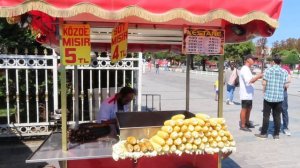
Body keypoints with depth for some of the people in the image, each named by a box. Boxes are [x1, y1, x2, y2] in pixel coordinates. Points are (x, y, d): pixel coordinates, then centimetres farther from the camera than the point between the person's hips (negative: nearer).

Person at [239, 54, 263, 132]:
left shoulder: (248, 69, 16)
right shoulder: (244, 69, -17)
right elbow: (249, 81, -28)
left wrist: (257, 77, 6)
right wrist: (258, 76, -21)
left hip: (249, 94, 10)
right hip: (245, 94, -10)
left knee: (249, 108, 18)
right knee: (244, 109, -2)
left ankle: (247, 123, 31)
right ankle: (242, 126, 6)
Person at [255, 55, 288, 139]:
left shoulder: (268, 70, -8)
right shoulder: (284, 72, 1)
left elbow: (264, 83, -11)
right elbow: (284, 85, 2)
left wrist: (264, 90, 7)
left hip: (269, 96, -3)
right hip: (279, 97, 3)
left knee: (266, 116, 5)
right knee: (277, 116, 9)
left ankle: (263, 133, 11)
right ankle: (276, 134, 15)